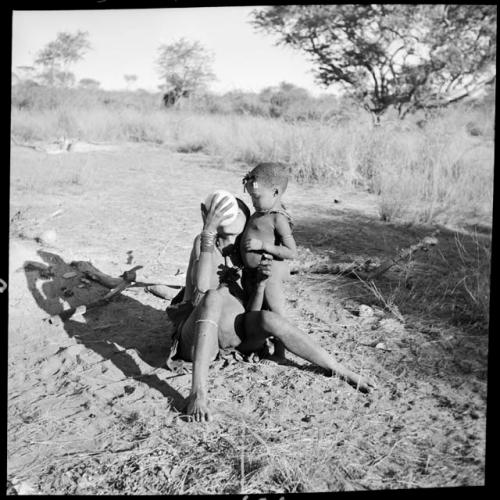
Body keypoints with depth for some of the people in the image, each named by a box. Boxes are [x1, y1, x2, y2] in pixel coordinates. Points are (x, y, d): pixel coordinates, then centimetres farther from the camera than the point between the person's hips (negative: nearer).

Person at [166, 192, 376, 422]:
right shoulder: (202, 243, -8)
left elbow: (251, 314, -2)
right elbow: (202, 287, -29)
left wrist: (262, 280, -20)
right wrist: (208, 232, -34)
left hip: (230, 332, 3)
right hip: (196, 336, -3)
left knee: (268, 319, -30)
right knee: (215, 296, -36)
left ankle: (343, 372, -21)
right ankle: (198, 393, -44)